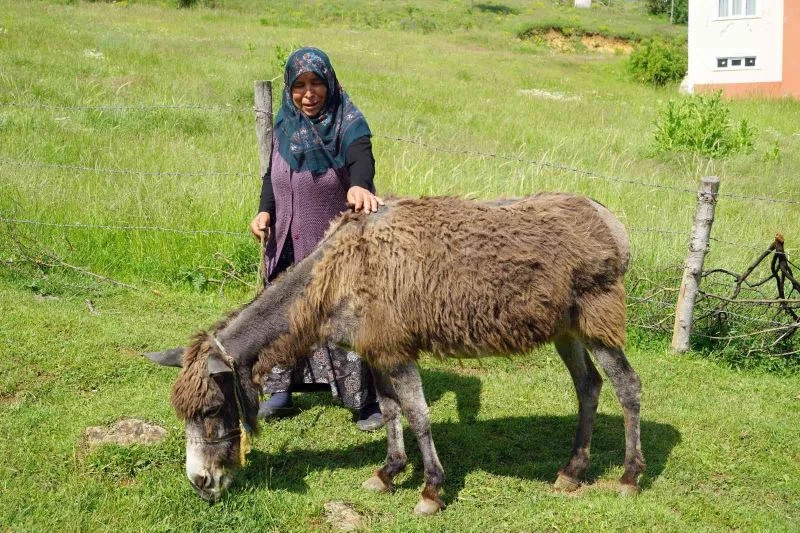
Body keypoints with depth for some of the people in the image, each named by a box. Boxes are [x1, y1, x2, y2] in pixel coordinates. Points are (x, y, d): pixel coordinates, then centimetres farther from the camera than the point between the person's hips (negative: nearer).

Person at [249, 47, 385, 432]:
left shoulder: (348, 123, -13)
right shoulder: (283, 126, 3)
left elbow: (362, 160, -32)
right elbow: (272, 174, 12)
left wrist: (359, 185, -54)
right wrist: (265, 211, -6)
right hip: (290, 244, 5)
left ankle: (367, 399, 10)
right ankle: (281, 391, 26)